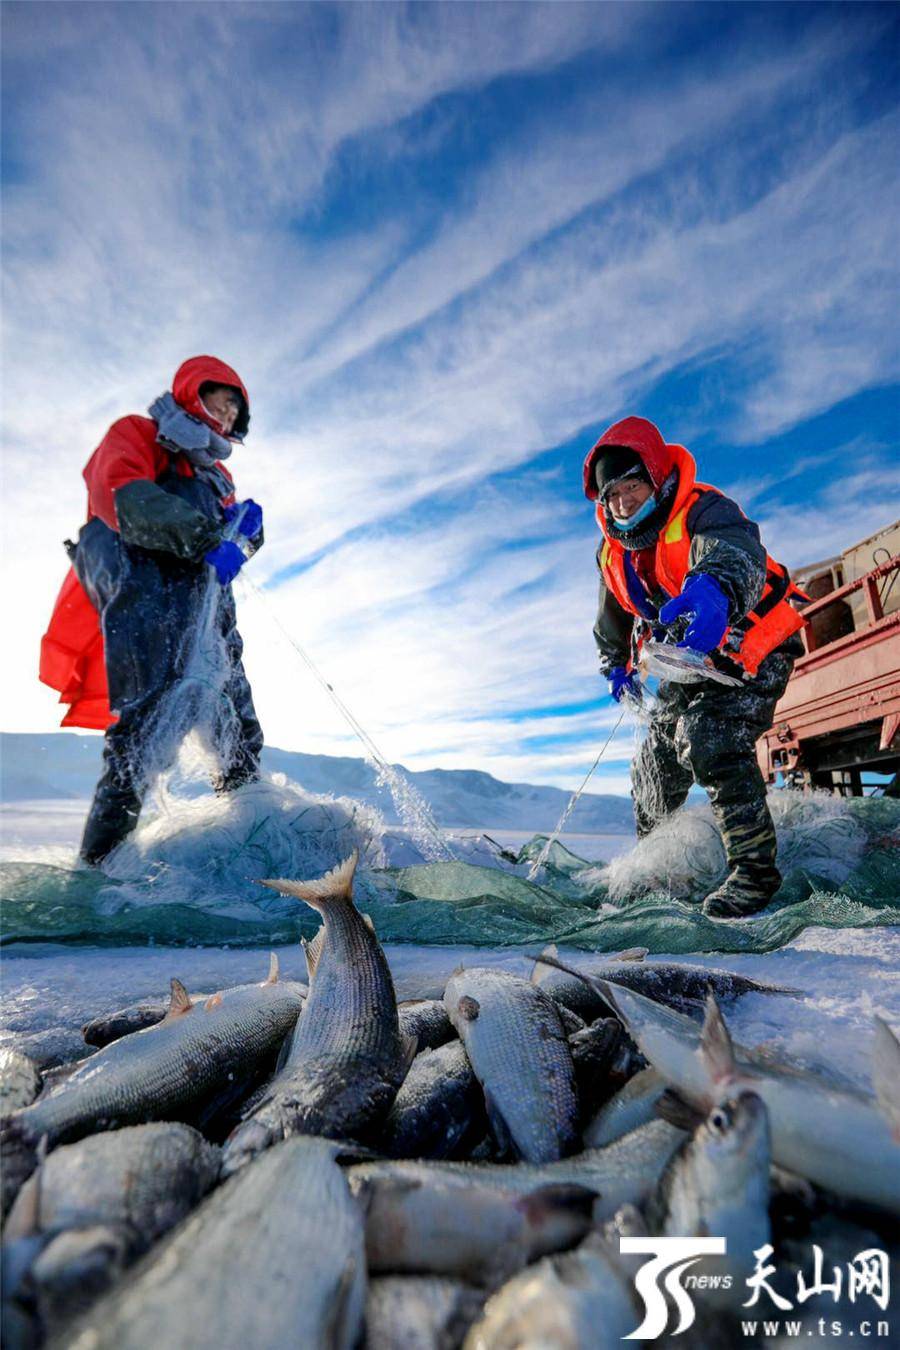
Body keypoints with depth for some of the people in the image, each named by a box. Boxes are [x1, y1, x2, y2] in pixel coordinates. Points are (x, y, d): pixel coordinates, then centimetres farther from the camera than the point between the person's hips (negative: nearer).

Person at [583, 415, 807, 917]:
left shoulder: (704, 510, -23)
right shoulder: (614, 552, -2)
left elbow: (736, 555, -47)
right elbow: (614, 616, 16)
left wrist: (716, 591, -68)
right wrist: (617, 665, 20)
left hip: (753, 652, -7)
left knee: (711, 745, -27)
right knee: (658, 762, 9)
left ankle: (755, 869, -7)